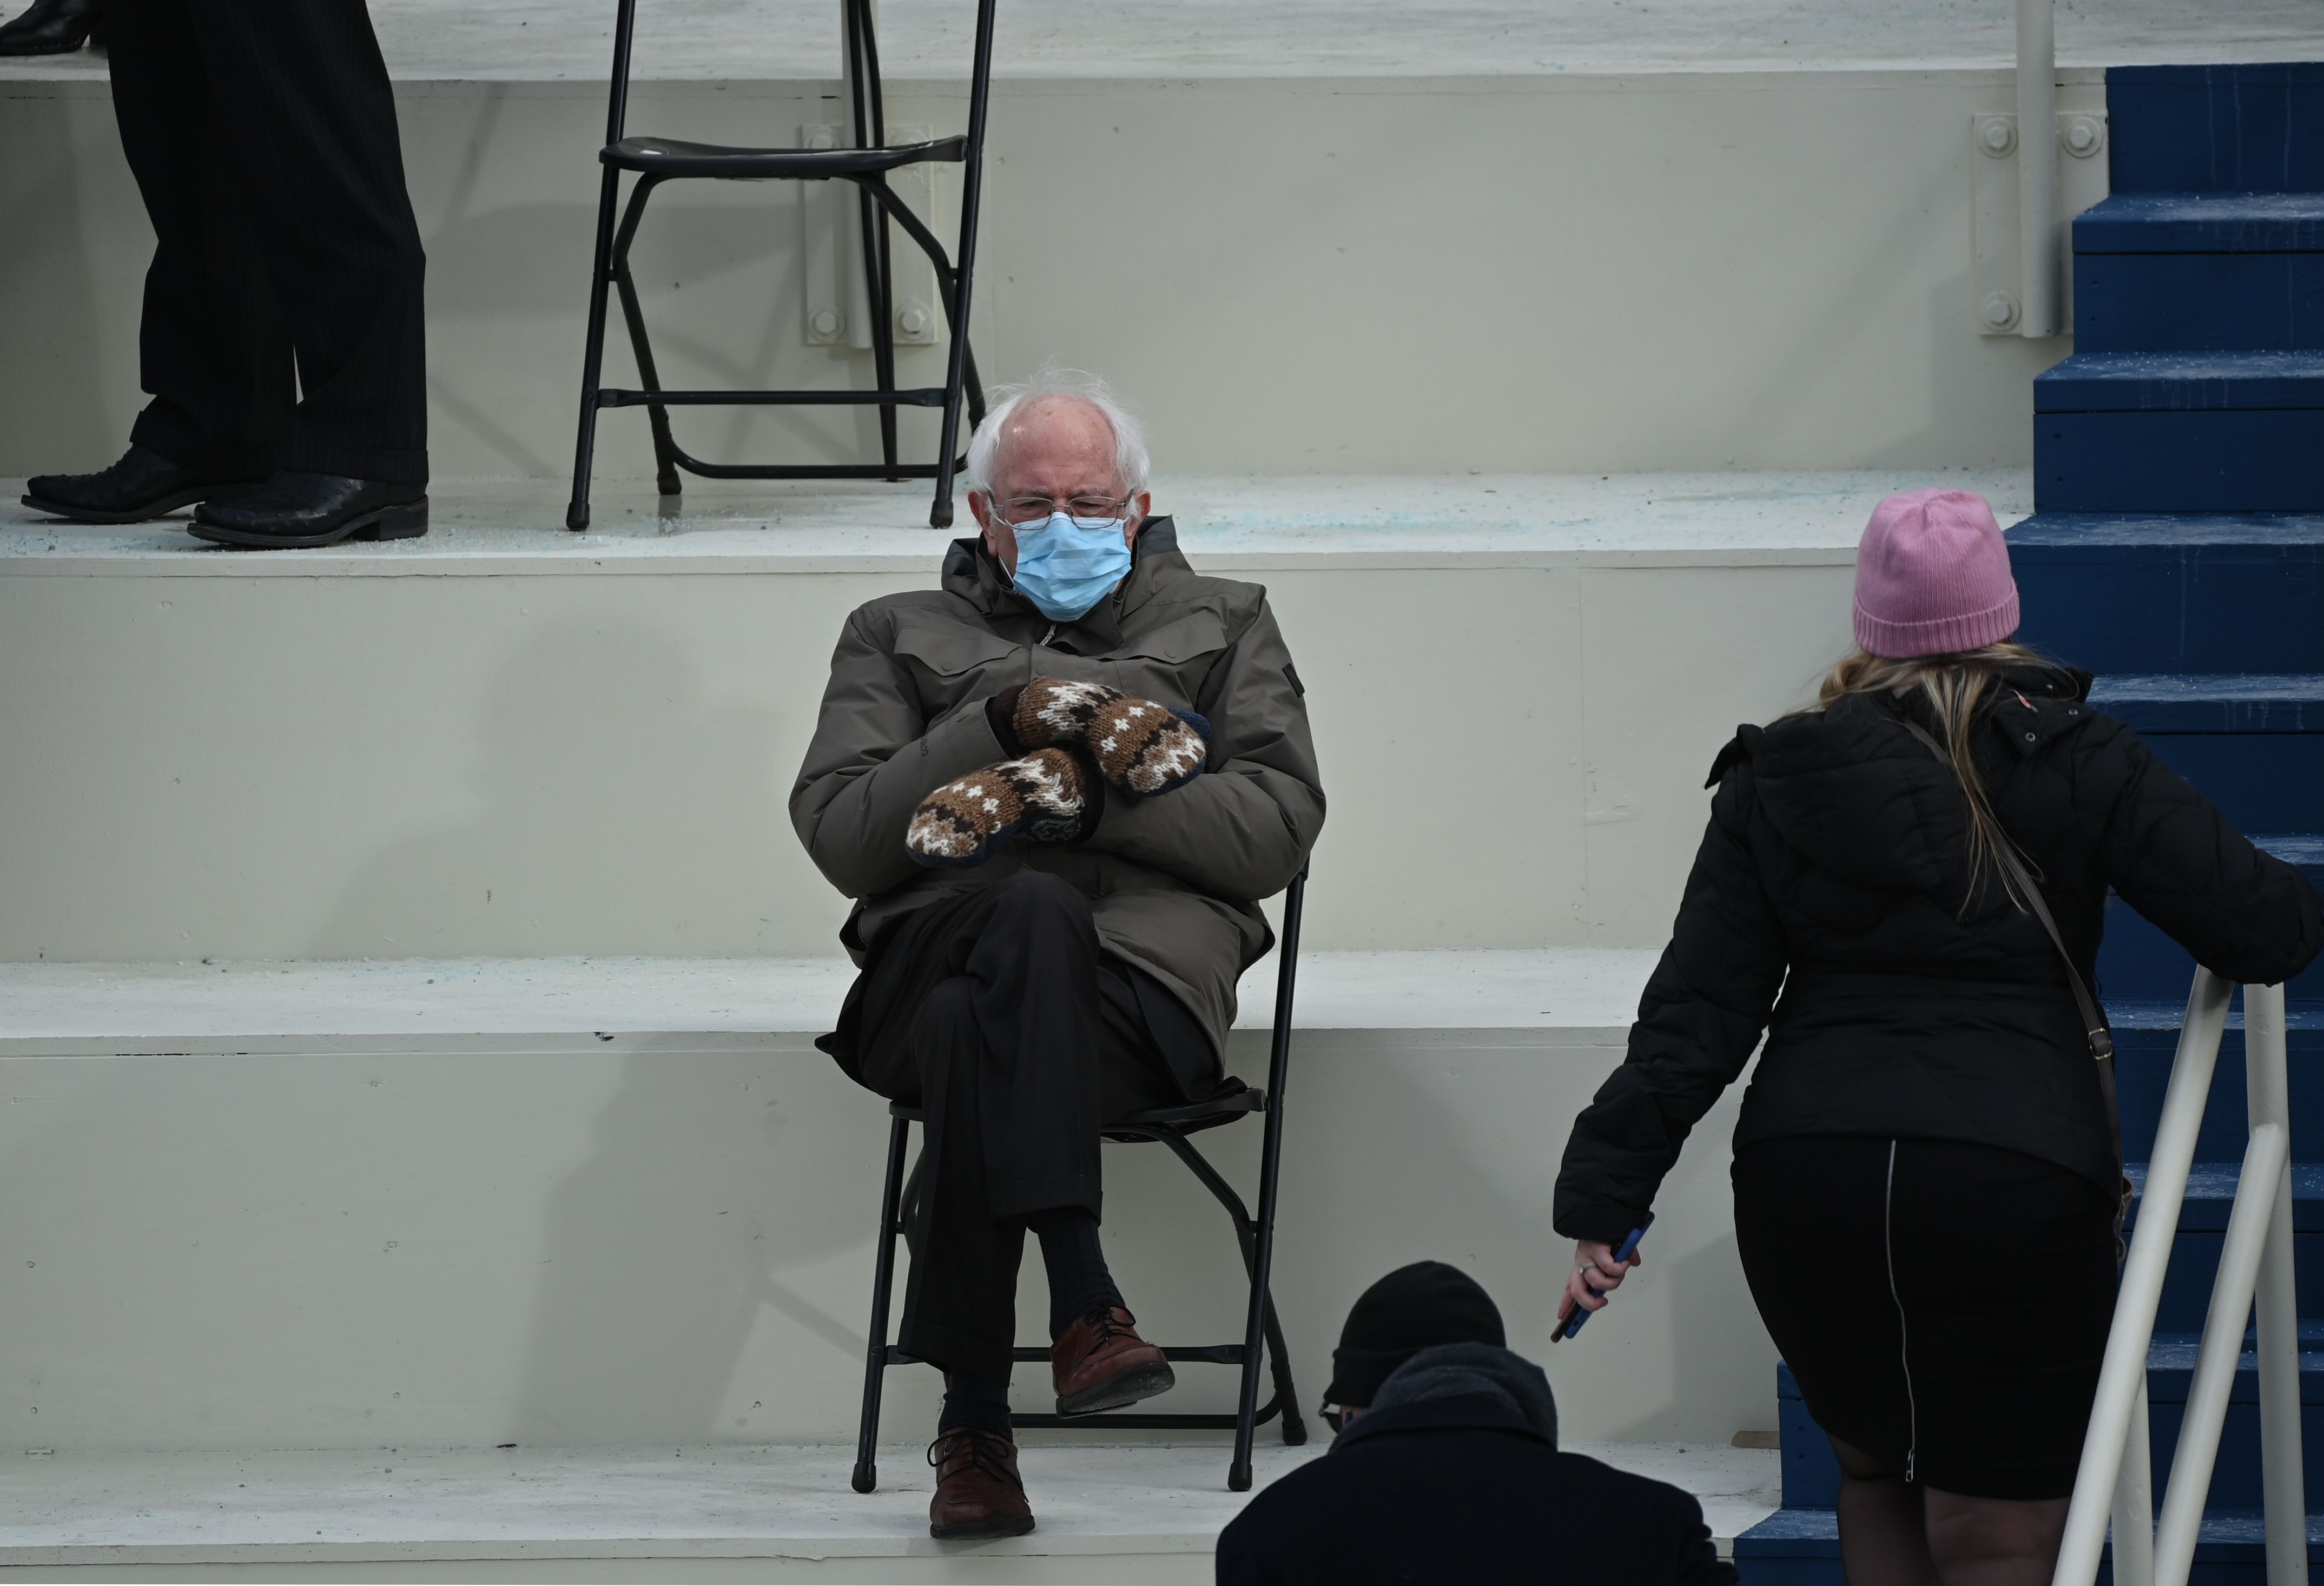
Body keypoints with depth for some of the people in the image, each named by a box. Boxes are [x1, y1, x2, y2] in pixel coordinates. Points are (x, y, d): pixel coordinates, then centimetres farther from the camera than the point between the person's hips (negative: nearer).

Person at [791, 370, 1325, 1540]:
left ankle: (974, 1423, -42)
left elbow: (1280, 828, 8)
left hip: (1149, 956, -1)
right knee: (1035, 916, -39)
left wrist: (1079, 794, -5)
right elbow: (839, 834, 10)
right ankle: (1082, 1303, -48)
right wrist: (1000, 722, -3)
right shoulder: (900, 638, 27)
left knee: (976, 1037, -38)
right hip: (939, 947, 1)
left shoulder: (1222, 626, 25)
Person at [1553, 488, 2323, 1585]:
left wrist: (1603, 1199, 3)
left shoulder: (1778, 781, 9)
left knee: (1874, 1468, 26)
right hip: (2016, 1178, -3)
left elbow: (1697, 1011, 3)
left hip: (1804, 1175, 3)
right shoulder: (2076, 763, 2)